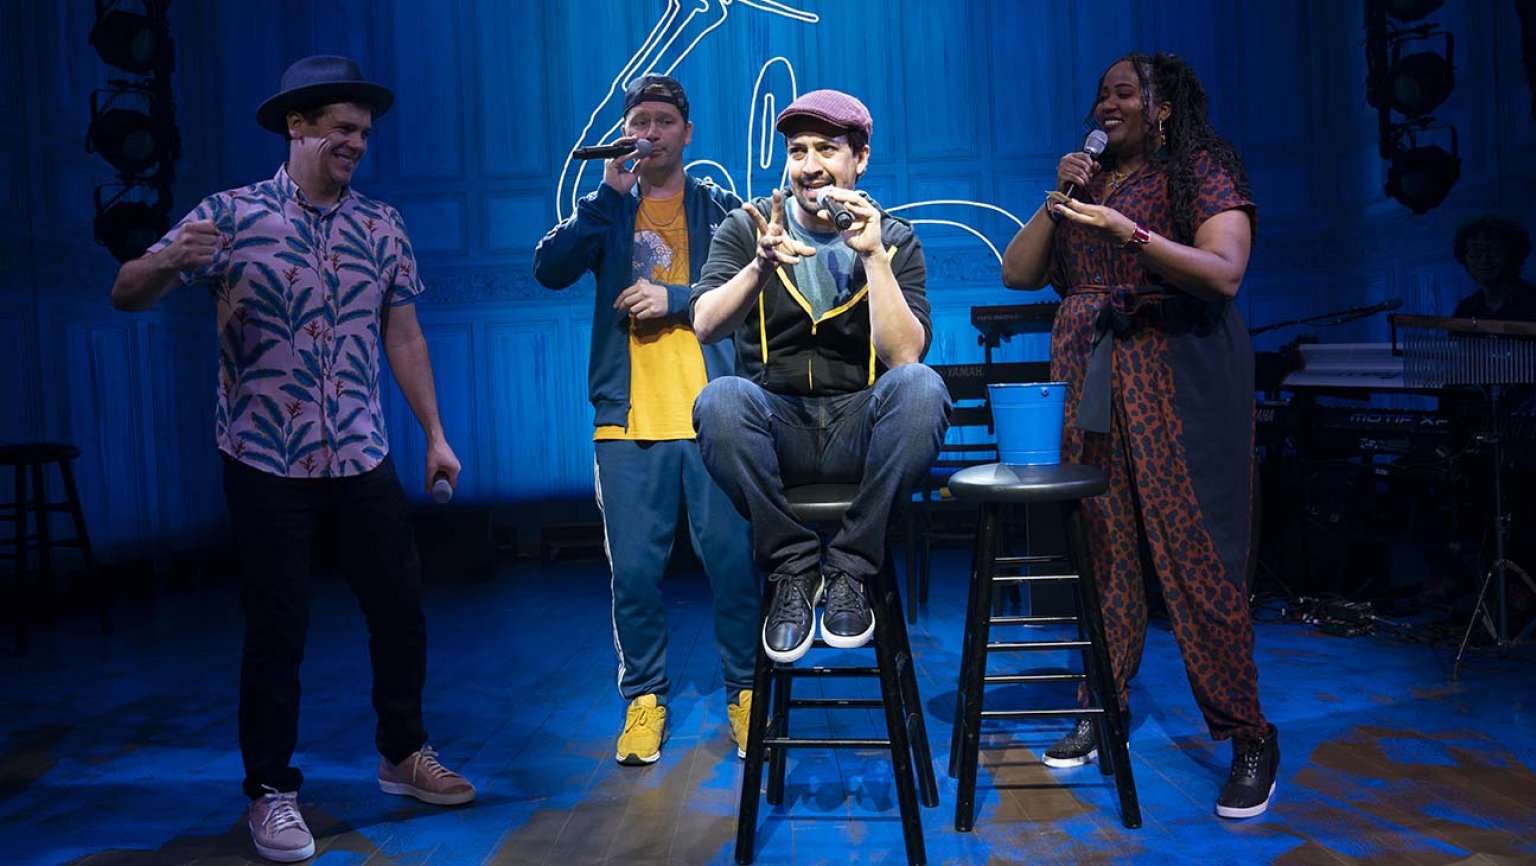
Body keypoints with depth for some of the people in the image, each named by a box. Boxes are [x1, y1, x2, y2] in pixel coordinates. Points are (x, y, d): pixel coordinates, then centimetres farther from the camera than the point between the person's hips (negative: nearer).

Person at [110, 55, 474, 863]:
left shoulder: (382, 225, 6)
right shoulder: (231, 214, -5)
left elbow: (402, 335, 9)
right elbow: (126, 296, -6)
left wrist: (435, 433, 7)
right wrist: (165, 261, -29)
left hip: (363, 458, 4)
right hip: (265, 462, -3)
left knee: (400, 605, 9)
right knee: (278, 628, 3)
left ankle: (402, 754, 29)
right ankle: (272, 790, 20)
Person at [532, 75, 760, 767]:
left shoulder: (721, 209, 12)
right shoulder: (605, 208, 15)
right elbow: (551, 268, -2)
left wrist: (675, 298, -10)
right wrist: (611, 194, -8)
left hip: (713, 412, -1)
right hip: (628, 417, 1)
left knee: (733, 559, 0)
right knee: (634, 568, 4)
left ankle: (745, 691, 17)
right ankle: (643, 696, 20)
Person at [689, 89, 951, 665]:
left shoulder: (895, 240, 4)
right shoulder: (747, 228, 5)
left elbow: (904, 356, -10)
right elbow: (705, 327, -10)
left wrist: (874, 256, -18)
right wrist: (762, 266, -26)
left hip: (858, 428, 0)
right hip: (775, 428, 0)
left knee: (919, 387, -31)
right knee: (719, 399, -33)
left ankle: (850, 568, -15)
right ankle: (793, 566, -12)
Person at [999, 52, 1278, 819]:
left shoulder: (1201, 172, 1)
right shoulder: (1086, 181, 16)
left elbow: (1224, 273, -15)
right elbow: (1017, 273, 10)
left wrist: (1129, 230, -24)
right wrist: (1057, 199, -1)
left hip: (1178, 382, -5)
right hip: (1091, 381, 5)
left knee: (1194, 554, -7)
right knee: (1100, 547, 2)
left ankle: (1249, 735, 3)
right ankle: (1103, 708, 14)